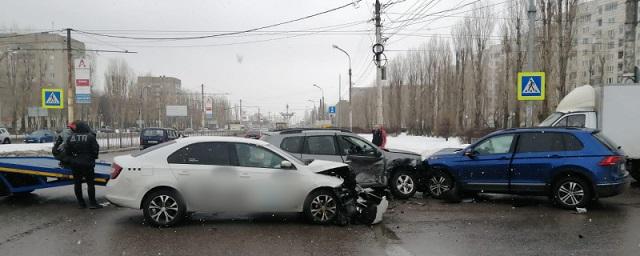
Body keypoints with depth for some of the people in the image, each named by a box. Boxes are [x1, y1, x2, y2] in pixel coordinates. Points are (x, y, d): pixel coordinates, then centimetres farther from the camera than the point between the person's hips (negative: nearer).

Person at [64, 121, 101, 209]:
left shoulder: (71, 138, 0)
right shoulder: (90, 137, -10)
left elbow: (67, 151, 5)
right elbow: (95, 149, -8)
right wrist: (93, 157, 11)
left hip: (74, 164, 4)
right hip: (87, 164, -4)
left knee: (77, 183, 12)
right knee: (90, 183, 2)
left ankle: (81, 203, 17)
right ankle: (92, 203, 1)